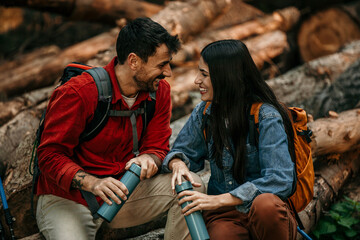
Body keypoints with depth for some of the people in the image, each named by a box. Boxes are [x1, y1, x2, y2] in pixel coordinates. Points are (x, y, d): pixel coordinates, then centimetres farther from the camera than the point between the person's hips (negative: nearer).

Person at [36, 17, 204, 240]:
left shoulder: (160, 91, -4)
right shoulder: (77, 93, -21)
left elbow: (158, 146, 1)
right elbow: (50, 155, -18)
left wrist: (148, 158, -25)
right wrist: (92, 183, -35)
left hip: (121, 191, 5)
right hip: (67, 199, -5)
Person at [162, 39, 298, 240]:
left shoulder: (266, 117, -13)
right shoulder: (205, 112, 5)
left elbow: (280, 180, -21)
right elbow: (182, 151, 15)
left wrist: (220, 199, -25)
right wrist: (178, 165, -11)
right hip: (224, 215, 2)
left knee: (265, 204, -37)